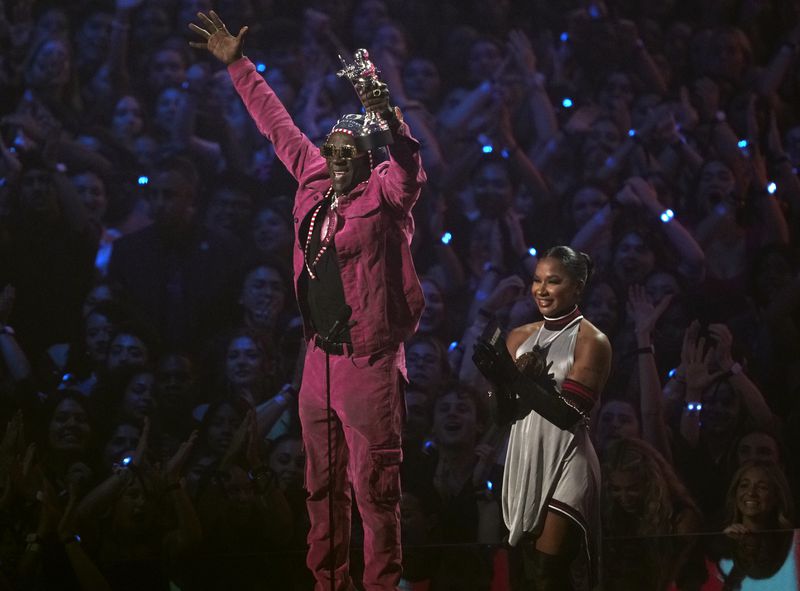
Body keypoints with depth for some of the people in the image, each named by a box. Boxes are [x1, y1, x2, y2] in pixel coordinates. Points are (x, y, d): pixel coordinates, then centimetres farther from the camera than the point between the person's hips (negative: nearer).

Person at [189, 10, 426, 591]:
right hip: (320, 357, 7)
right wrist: (239, 65, 28)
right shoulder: (315, 180, 10)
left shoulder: (385, 192, -7)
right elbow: (279, 125, 22)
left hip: (369, 362, -7)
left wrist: (391, 118, -48)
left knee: (375, 486, -6)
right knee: (323, 485, 14)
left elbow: (410, 165, -28)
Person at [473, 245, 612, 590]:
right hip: (525, 461, 7)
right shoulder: (521, 337, 9)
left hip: (565, 466, -7)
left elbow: (568, 414, -17)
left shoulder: (591, 342, -8)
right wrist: (498, 378, -13)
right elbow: (508, 413, 8)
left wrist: (514, 376, -21)